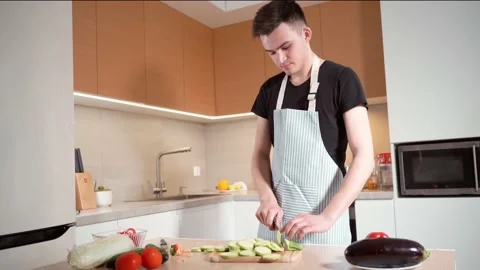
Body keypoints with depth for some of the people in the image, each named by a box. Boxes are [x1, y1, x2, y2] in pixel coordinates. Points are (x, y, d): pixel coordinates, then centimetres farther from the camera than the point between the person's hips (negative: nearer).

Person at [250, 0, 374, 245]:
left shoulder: (341, 79, -6)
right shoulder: (269, 90, 7)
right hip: (277, 215, 4)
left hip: (324, 220, -4)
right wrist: (266, 197, -7)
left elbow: (364, 157, -11)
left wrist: (328, 217, -20)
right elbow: (260, 153, 11)